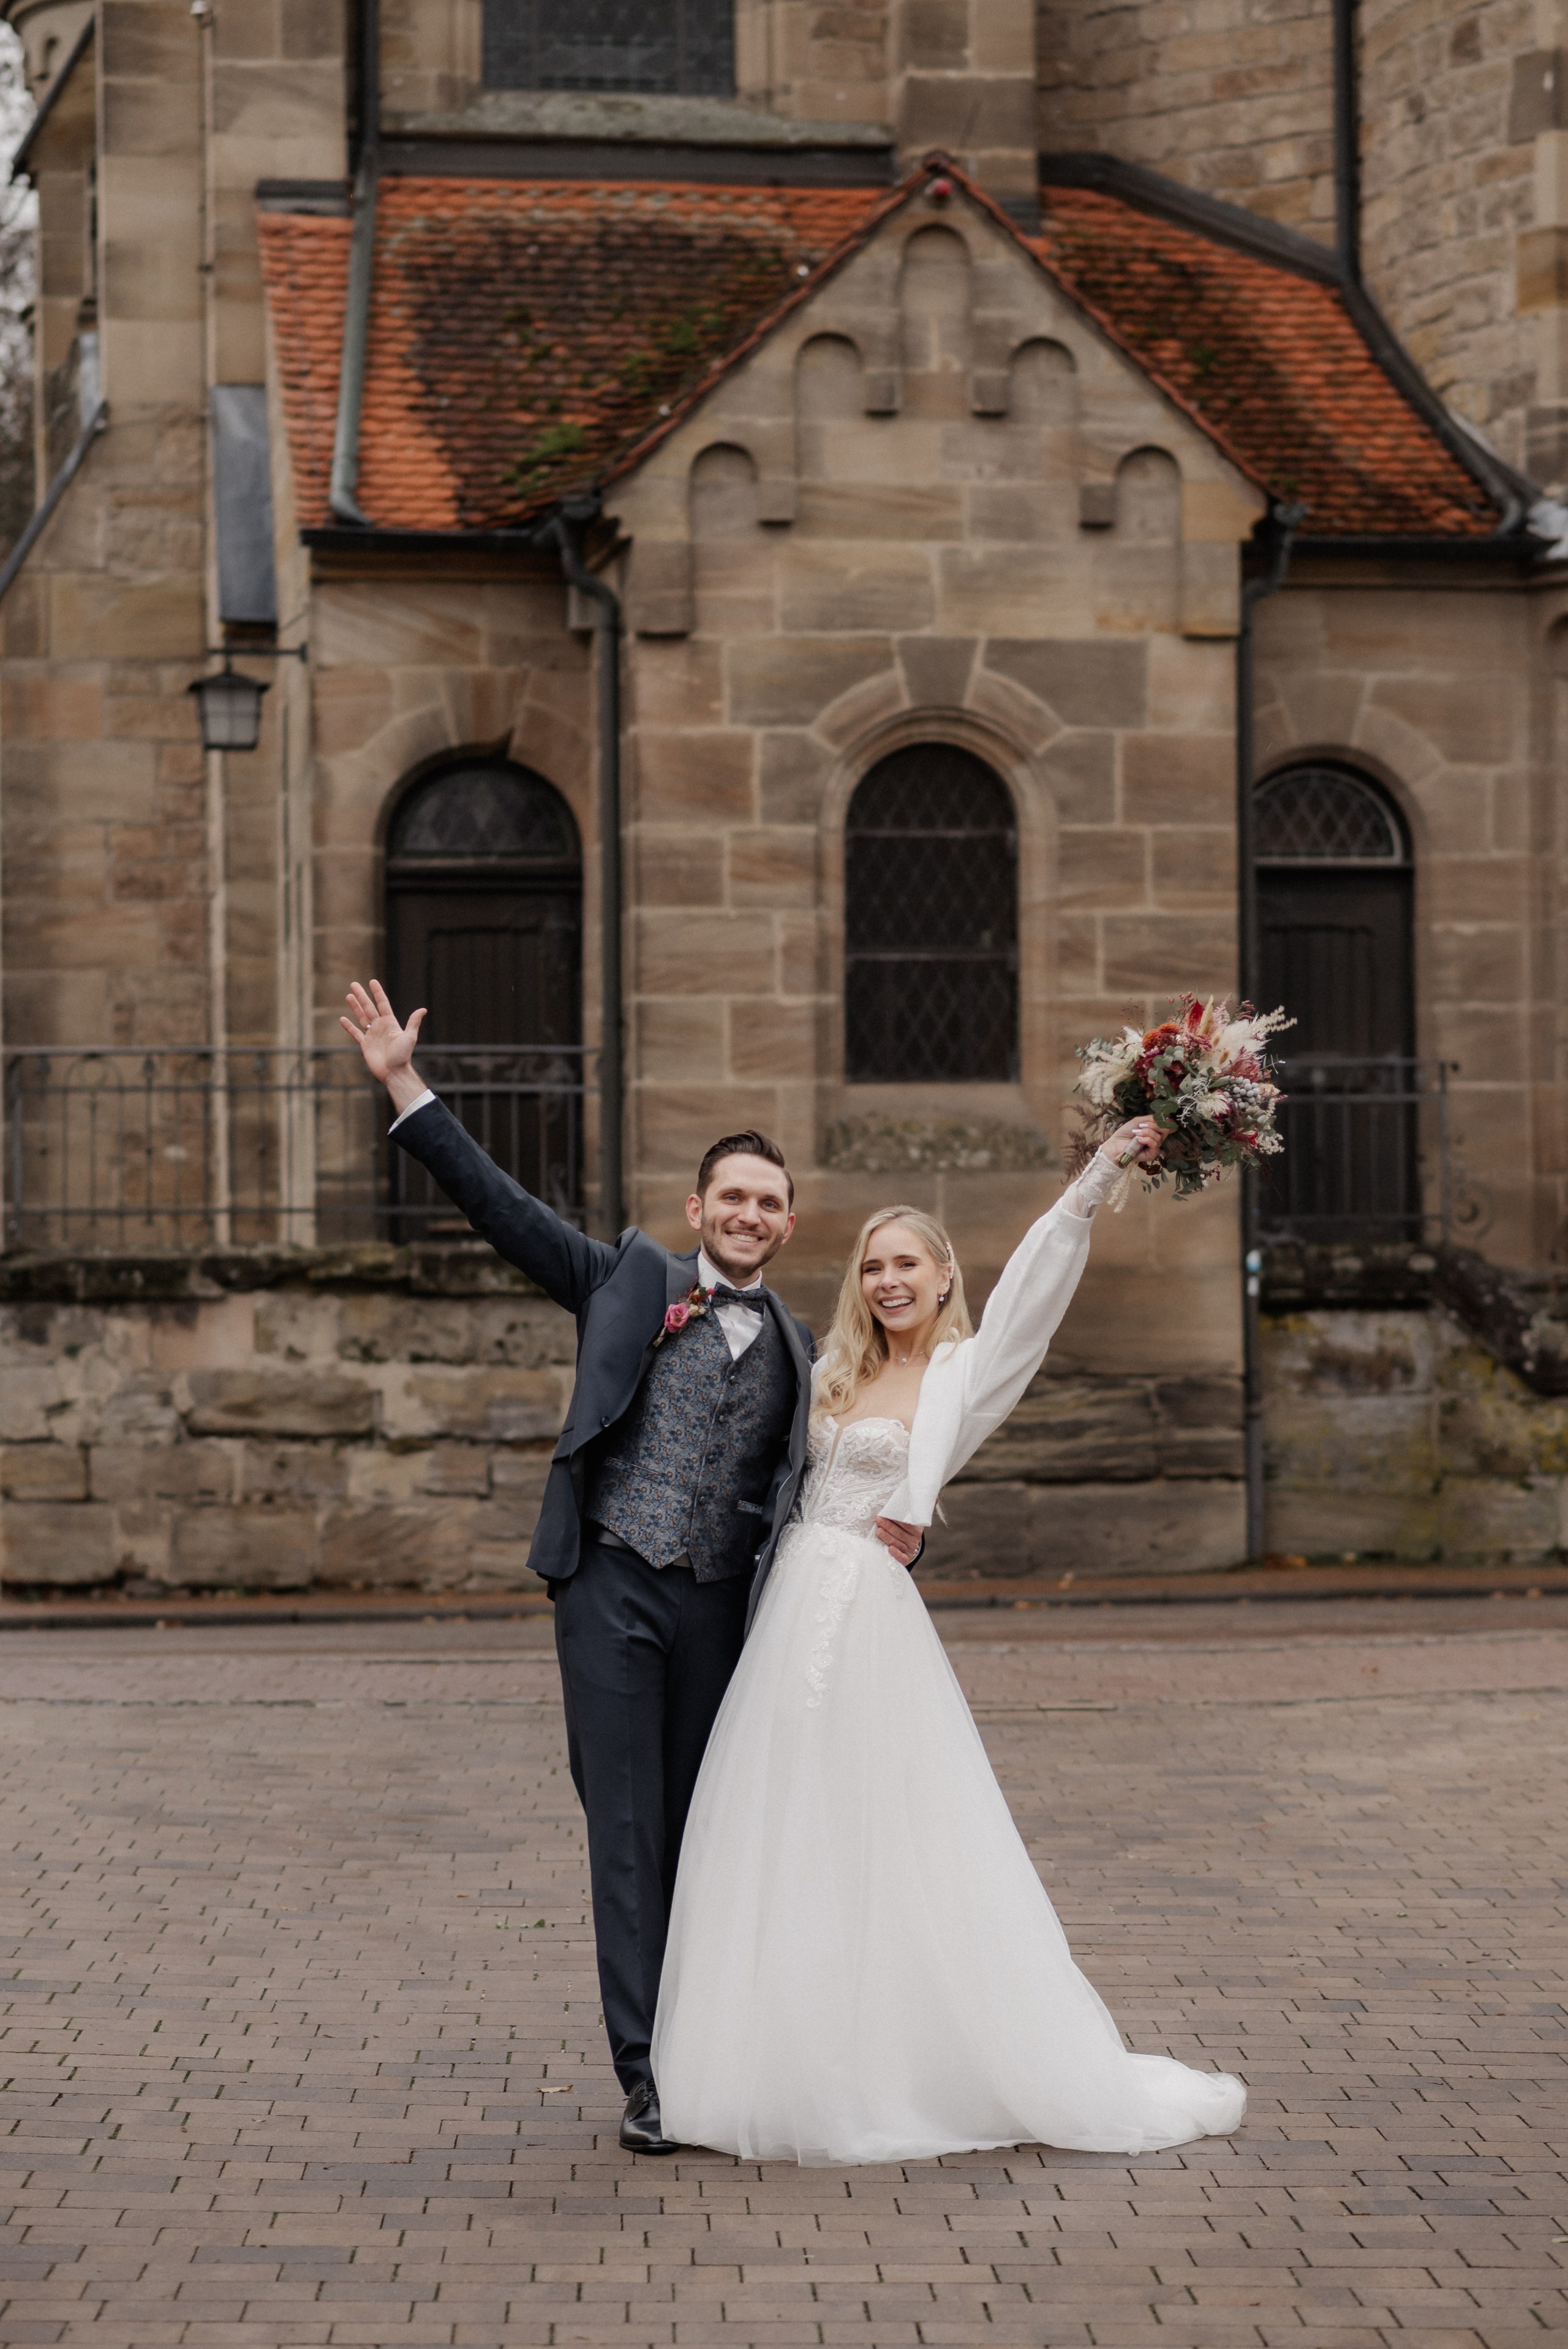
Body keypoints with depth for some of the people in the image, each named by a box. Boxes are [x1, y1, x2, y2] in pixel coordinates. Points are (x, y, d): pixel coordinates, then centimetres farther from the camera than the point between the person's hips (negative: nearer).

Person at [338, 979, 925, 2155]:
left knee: (704, 1833, 8)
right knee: (629, 1831, -5)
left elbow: (806, 1482, 20)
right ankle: (646, 2076, -5)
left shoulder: (795, 1350, 15)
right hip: (613, 1588, -3)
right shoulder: (630, 1281, 6)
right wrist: (405, 1085, -5)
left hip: (720, 1607, 3)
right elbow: (503, 1206, 1)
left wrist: (890, 1526, 0)